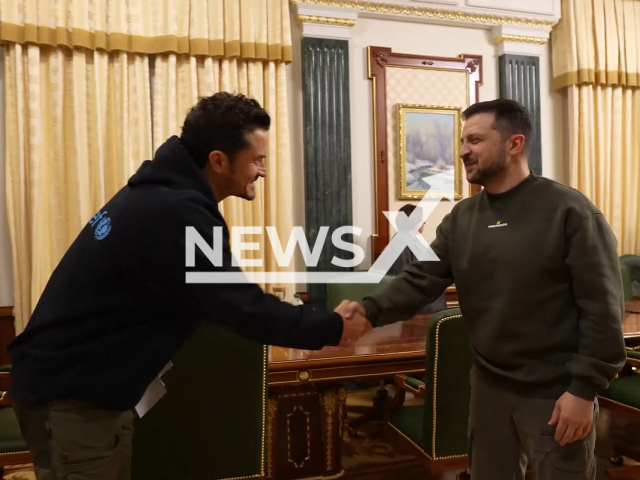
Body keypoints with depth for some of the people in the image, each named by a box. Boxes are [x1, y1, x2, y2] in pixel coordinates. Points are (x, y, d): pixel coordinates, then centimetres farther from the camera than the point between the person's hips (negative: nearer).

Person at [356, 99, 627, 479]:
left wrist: (585, 389, -16)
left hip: (556, 392, -5)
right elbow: (420, 281, -4)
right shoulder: (461, 218, 3)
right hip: (489, 385, 6)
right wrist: (368, 312, -20)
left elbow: (602, 307, -15)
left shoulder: (570, 211, -13)